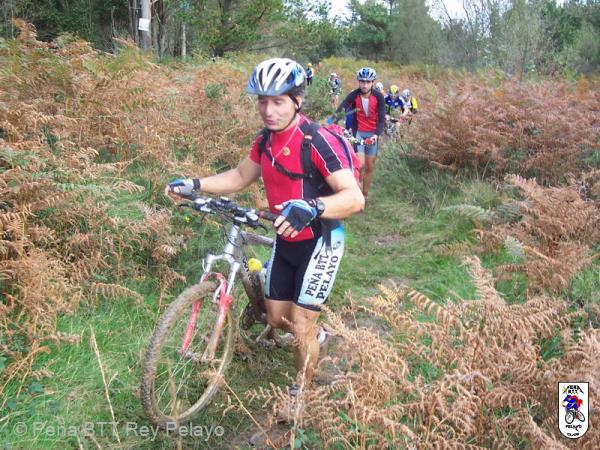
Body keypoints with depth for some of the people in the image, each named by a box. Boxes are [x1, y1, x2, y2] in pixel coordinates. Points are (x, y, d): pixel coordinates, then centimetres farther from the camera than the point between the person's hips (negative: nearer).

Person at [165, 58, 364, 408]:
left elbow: (355, 198, -32)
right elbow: (241, 176, 14)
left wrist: (310, 208, -51)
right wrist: (194, 185, 1)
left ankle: (300, 393, 20)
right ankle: (313, 338, 46)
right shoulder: (266, 139, -1)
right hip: (286, 240, 7)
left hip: (319, 242, -7)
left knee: (301, 326, -3)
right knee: (276, 318, 14)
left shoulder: (317, 141, -24)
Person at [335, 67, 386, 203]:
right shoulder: (354, 95, -14)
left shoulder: (378, 97, -12)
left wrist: (377, 134, -31)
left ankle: (365, 194, 24)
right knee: (361, 164, -16)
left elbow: (382, 118, -14)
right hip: (358, 132, -1)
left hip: (372, 133, 1)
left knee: (369, 166, 7)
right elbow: (340, 110, -26)